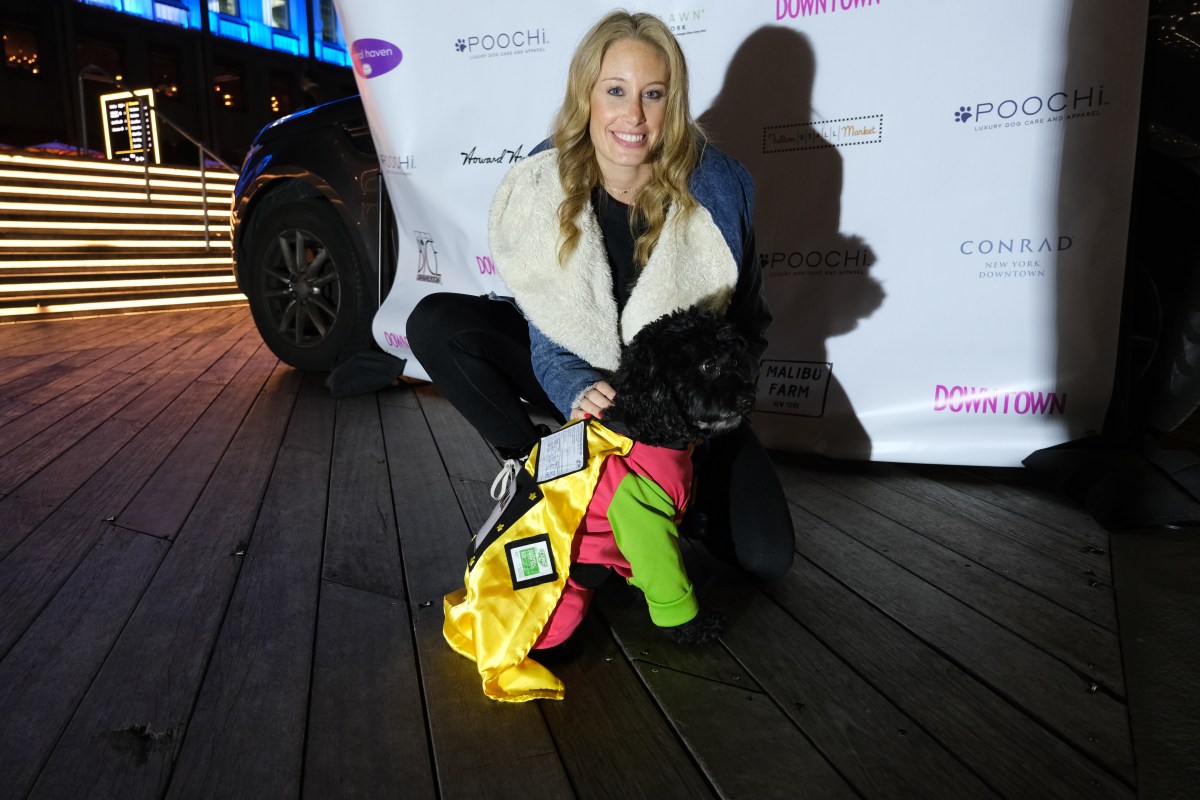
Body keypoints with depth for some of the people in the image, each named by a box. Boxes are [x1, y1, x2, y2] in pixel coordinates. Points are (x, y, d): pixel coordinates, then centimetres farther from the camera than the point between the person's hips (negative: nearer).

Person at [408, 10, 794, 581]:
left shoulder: (718, 188, -21)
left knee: (765, 556, -18)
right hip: (583, 375, 2)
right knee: (435, 324, -20)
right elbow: (546, 326, -12)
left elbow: (740, 323, -8)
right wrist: (576, 390, -34)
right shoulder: (544, 183, -16)